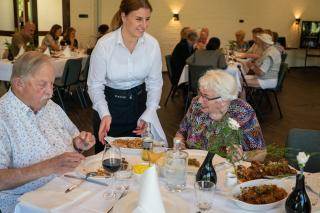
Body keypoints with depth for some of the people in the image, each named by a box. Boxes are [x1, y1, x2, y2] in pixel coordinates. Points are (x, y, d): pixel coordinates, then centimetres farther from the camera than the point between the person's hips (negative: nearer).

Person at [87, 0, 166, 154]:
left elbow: (155, 83, -3)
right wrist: (104, 114, -27)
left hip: (138, 103, 2)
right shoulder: (104, 45, -19)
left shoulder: (152, 44, -12)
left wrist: (148, 115, -13)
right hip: (109, 104, -2)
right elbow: (95, 85, -12)